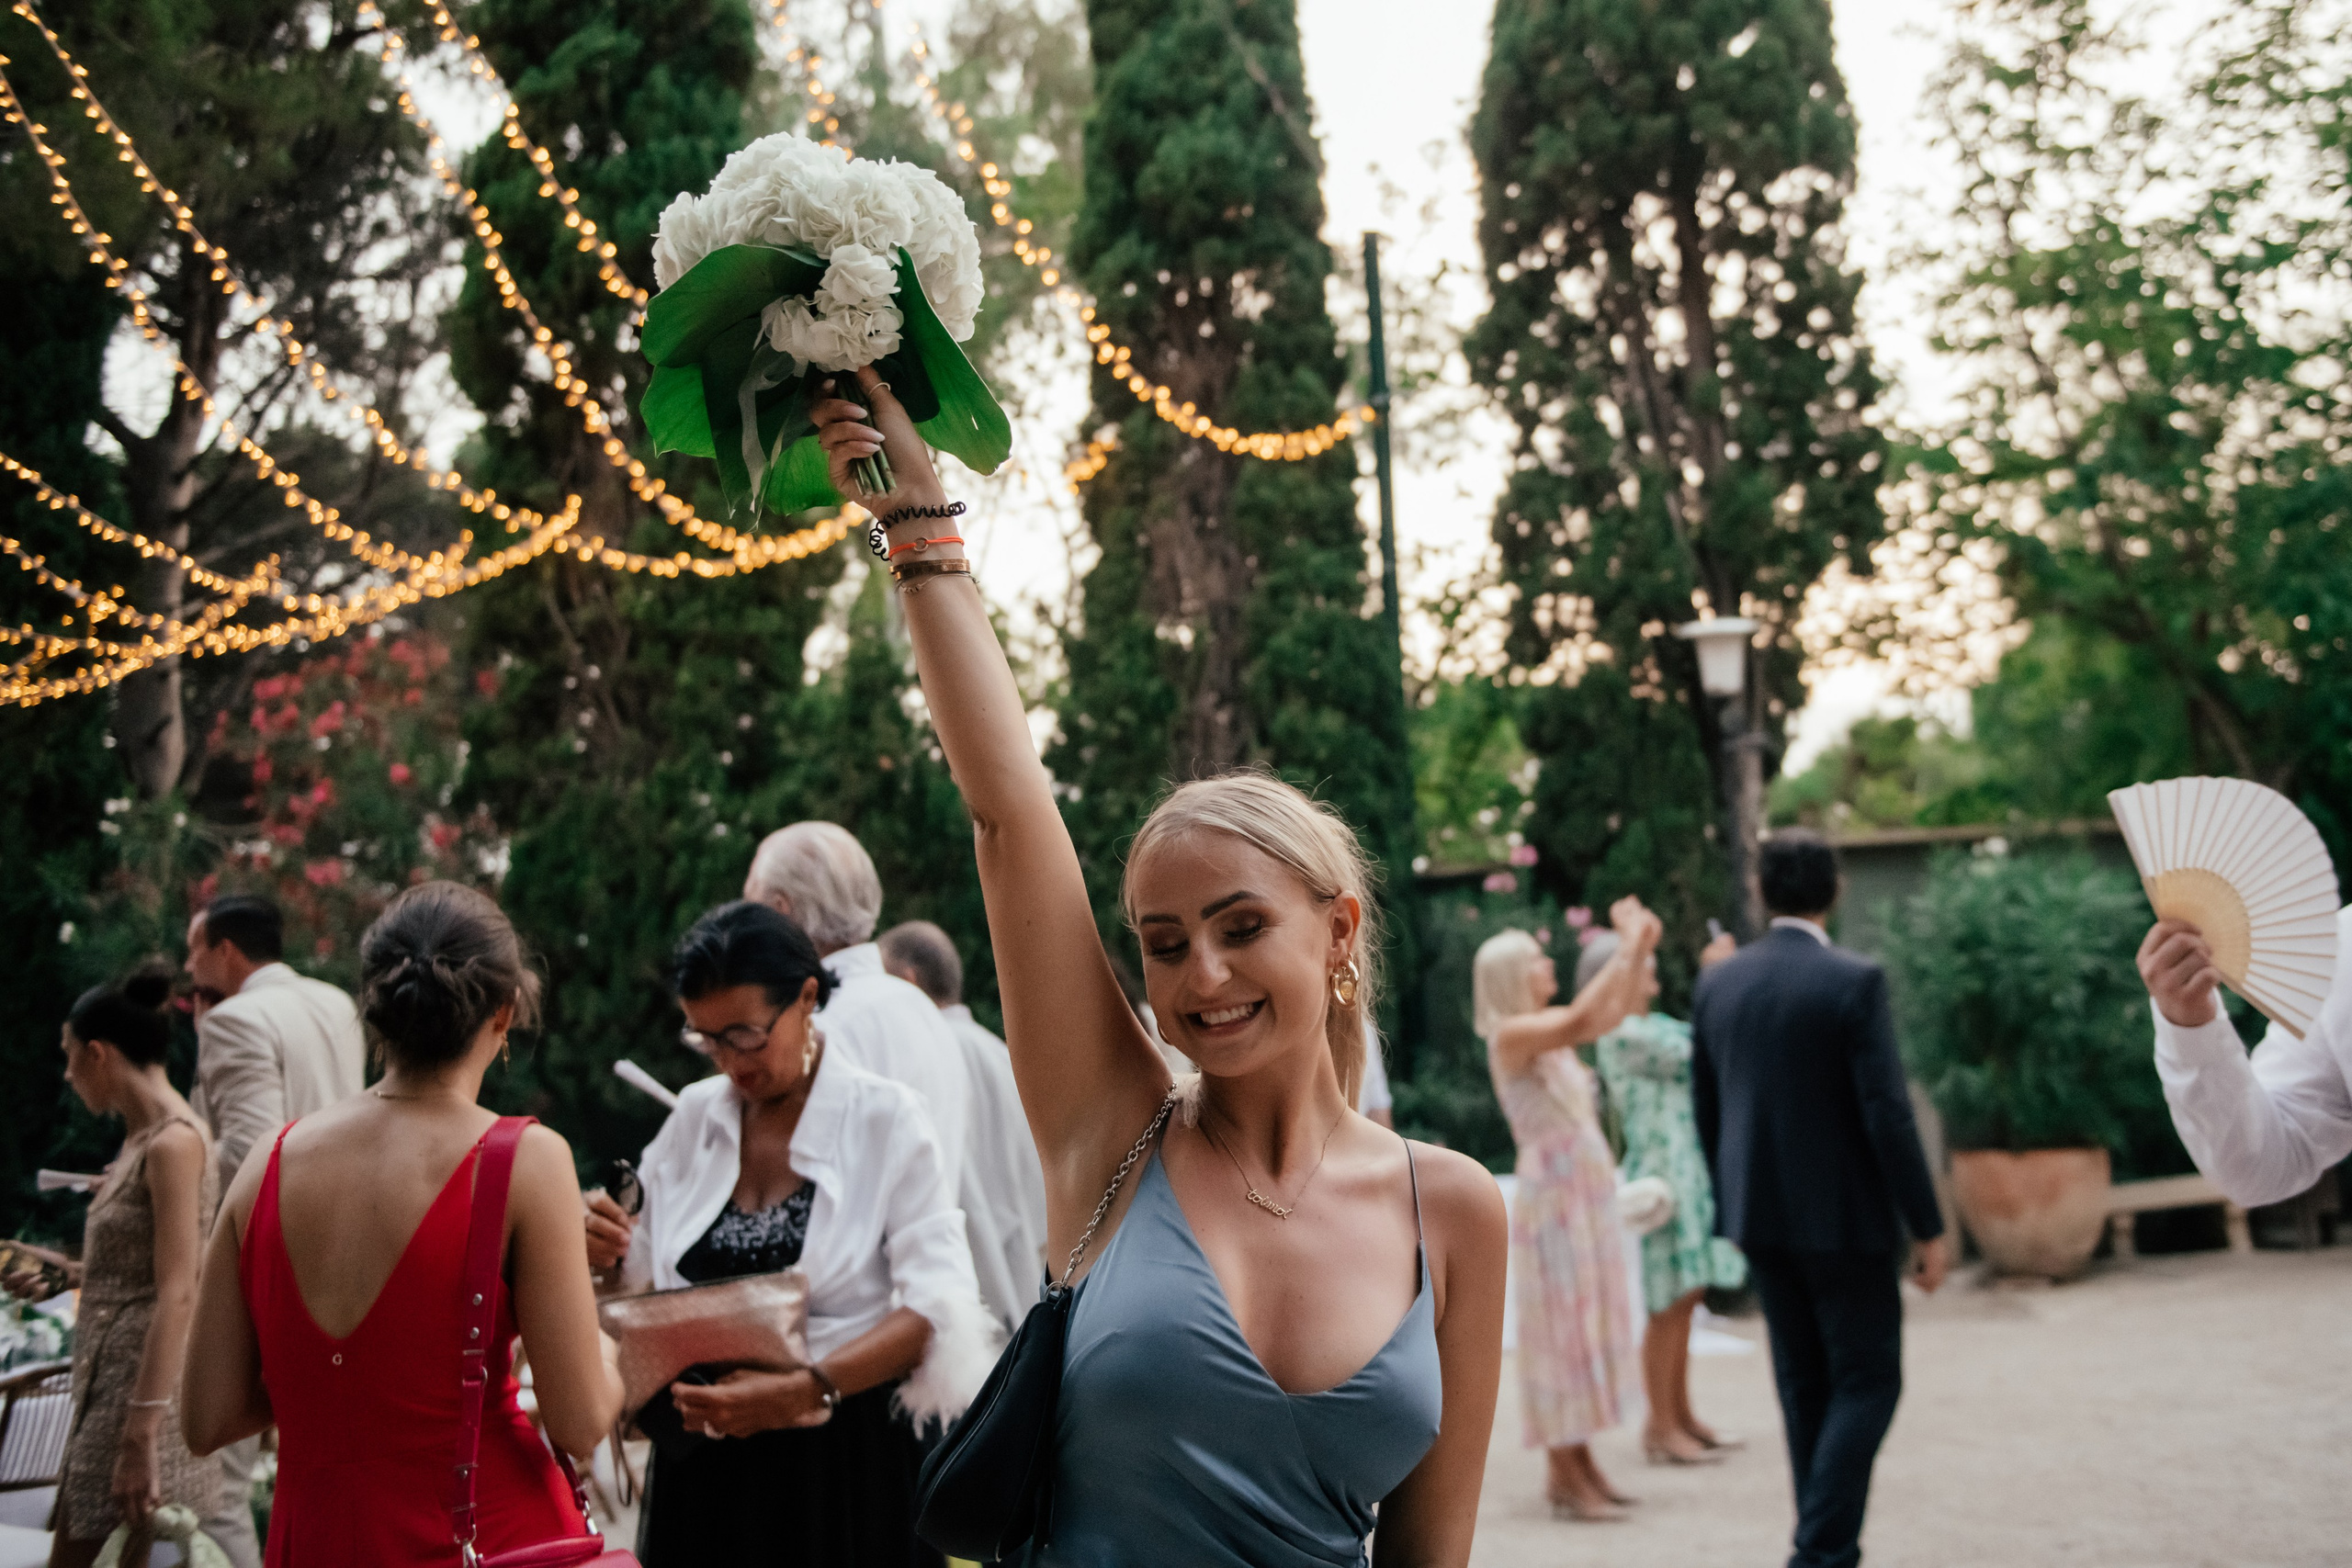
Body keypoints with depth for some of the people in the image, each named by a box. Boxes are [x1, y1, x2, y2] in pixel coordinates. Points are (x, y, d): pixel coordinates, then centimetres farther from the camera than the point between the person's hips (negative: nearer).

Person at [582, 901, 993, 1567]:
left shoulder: (885, 1118, -8)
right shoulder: (694, 1117, 5)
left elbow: (939, 1308, -16)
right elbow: (642, 1284, 15)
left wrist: (805, 1390, -28)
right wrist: (604, 1254, -8)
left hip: (848, 1468, -3)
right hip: (703, 1465, 4)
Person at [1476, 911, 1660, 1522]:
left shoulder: (1548, 1032, 12)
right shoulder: (1510, 1034, -12)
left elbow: (1612, 1014, 21)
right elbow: (1580, 1019, -27)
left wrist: (1640, 949, 9)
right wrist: (1626, 947, -21)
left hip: (1590, 1193, 9)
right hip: (1552, 1193, -9)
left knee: (1592, 1326, 11)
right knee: (1561, 1325, -6)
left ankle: (1578, 1462, 18)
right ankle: (1564, 1476, -2)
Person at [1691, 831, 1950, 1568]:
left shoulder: (1717, 982, 3)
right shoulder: (1854, 981, -14)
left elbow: (1705, 1111, 10)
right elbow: (1887, 1113, -17)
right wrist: (1928, 1228, -10)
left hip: (1760, 1215, 6)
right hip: (1843, 1216, -6)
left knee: (1804, 1387, 15)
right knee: (1867, 1382, 3)